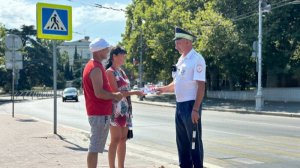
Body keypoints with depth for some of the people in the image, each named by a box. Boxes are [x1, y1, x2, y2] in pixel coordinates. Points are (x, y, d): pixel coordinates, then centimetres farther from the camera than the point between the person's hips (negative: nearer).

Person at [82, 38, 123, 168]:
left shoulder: (92, 65, 16)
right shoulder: (96, 68, -17)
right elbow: (99, 93, -24)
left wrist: (112, 96, 11)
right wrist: (115, 95, -10)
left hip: (96, 111, 10)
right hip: (100, 113, -10)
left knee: (95, 146, 16)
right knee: (95, 147, -6)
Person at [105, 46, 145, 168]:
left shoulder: (121, 71, 16)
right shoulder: (110, 72, -9)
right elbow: (116, 92, -16)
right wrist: (135, 92, -17)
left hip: (125, 109, 8)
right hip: (116, 109, -8)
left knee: (123, 139, 8)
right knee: (115, 140, -6)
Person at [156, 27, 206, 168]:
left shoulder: (196, 59, -12)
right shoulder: (181, 60, 14)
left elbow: (201, 86, -17)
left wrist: (195, 109, -22)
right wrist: (163, 89, 7)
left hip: (191, 105, -9)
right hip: (180, 105, 9)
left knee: (194, 141, 0)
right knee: (182, 141, 15)